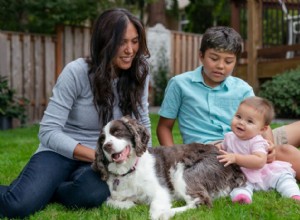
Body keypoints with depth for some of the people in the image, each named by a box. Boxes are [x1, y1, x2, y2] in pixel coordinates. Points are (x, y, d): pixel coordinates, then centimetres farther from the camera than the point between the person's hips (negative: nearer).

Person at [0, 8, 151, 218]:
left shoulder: (139, 72, -4)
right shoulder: (77, 72, -16)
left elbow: (143, 123, 7)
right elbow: (49, 132, -18)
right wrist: (98, 155, -26)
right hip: (61, 152, -3)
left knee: (93, 192, -34)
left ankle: (40, 191, -2)